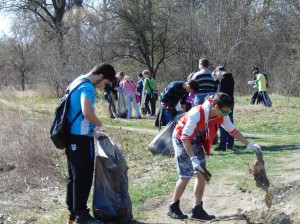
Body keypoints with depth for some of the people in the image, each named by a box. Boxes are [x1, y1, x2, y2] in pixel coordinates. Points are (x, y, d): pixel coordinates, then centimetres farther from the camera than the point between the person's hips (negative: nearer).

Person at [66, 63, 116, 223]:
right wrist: (99, 124, -14)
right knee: (84, 177, -2)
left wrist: (92, 130, 17)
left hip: (72, 136, 10)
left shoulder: (78, 82, 14)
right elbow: (87, 112, -33)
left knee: (73, 175, 15)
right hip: (81, 138, -10)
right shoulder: (87, 87, -18)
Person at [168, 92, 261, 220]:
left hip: (196, 141, 7)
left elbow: (232, 130, 4)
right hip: (181, 140, -7)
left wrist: (249, 145, 2)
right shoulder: (197, 114, -34)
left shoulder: (221, 116, -12)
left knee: (202, 174, 1)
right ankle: (173, 208, 5)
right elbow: (185, 137, -33)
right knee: (186, 175, -10)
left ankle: (197, 210, 10)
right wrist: (193, 158, -36)